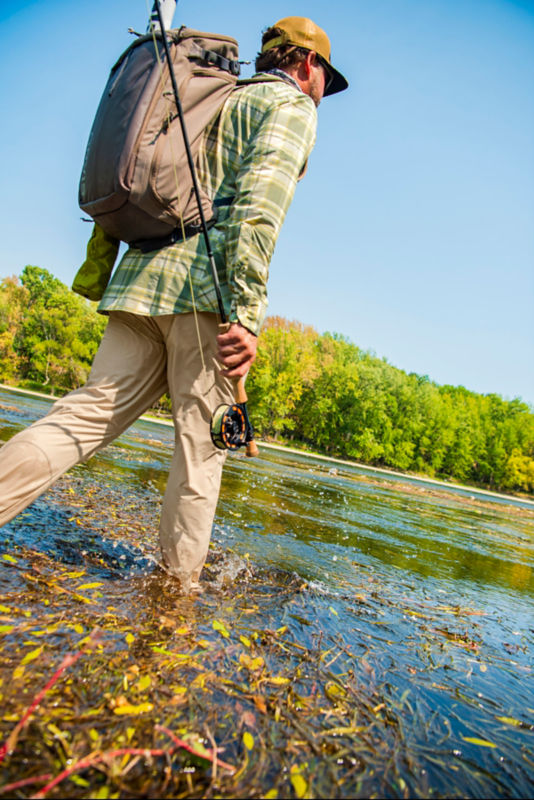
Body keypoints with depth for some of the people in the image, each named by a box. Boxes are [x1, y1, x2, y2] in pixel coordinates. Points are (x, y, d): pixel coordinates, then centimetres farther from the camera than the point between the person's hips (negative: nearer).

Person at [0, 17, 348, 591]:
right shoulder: (291, 105, 9)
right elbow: (258, 202, -13)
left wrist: (96, 273, 26)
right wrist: (247, 313, -21)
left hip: (143, 277, 7)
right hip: (206, 285, -7)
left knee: (88, 414, 4)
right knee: (201, 444, 0)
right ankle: (178, 584, 10)